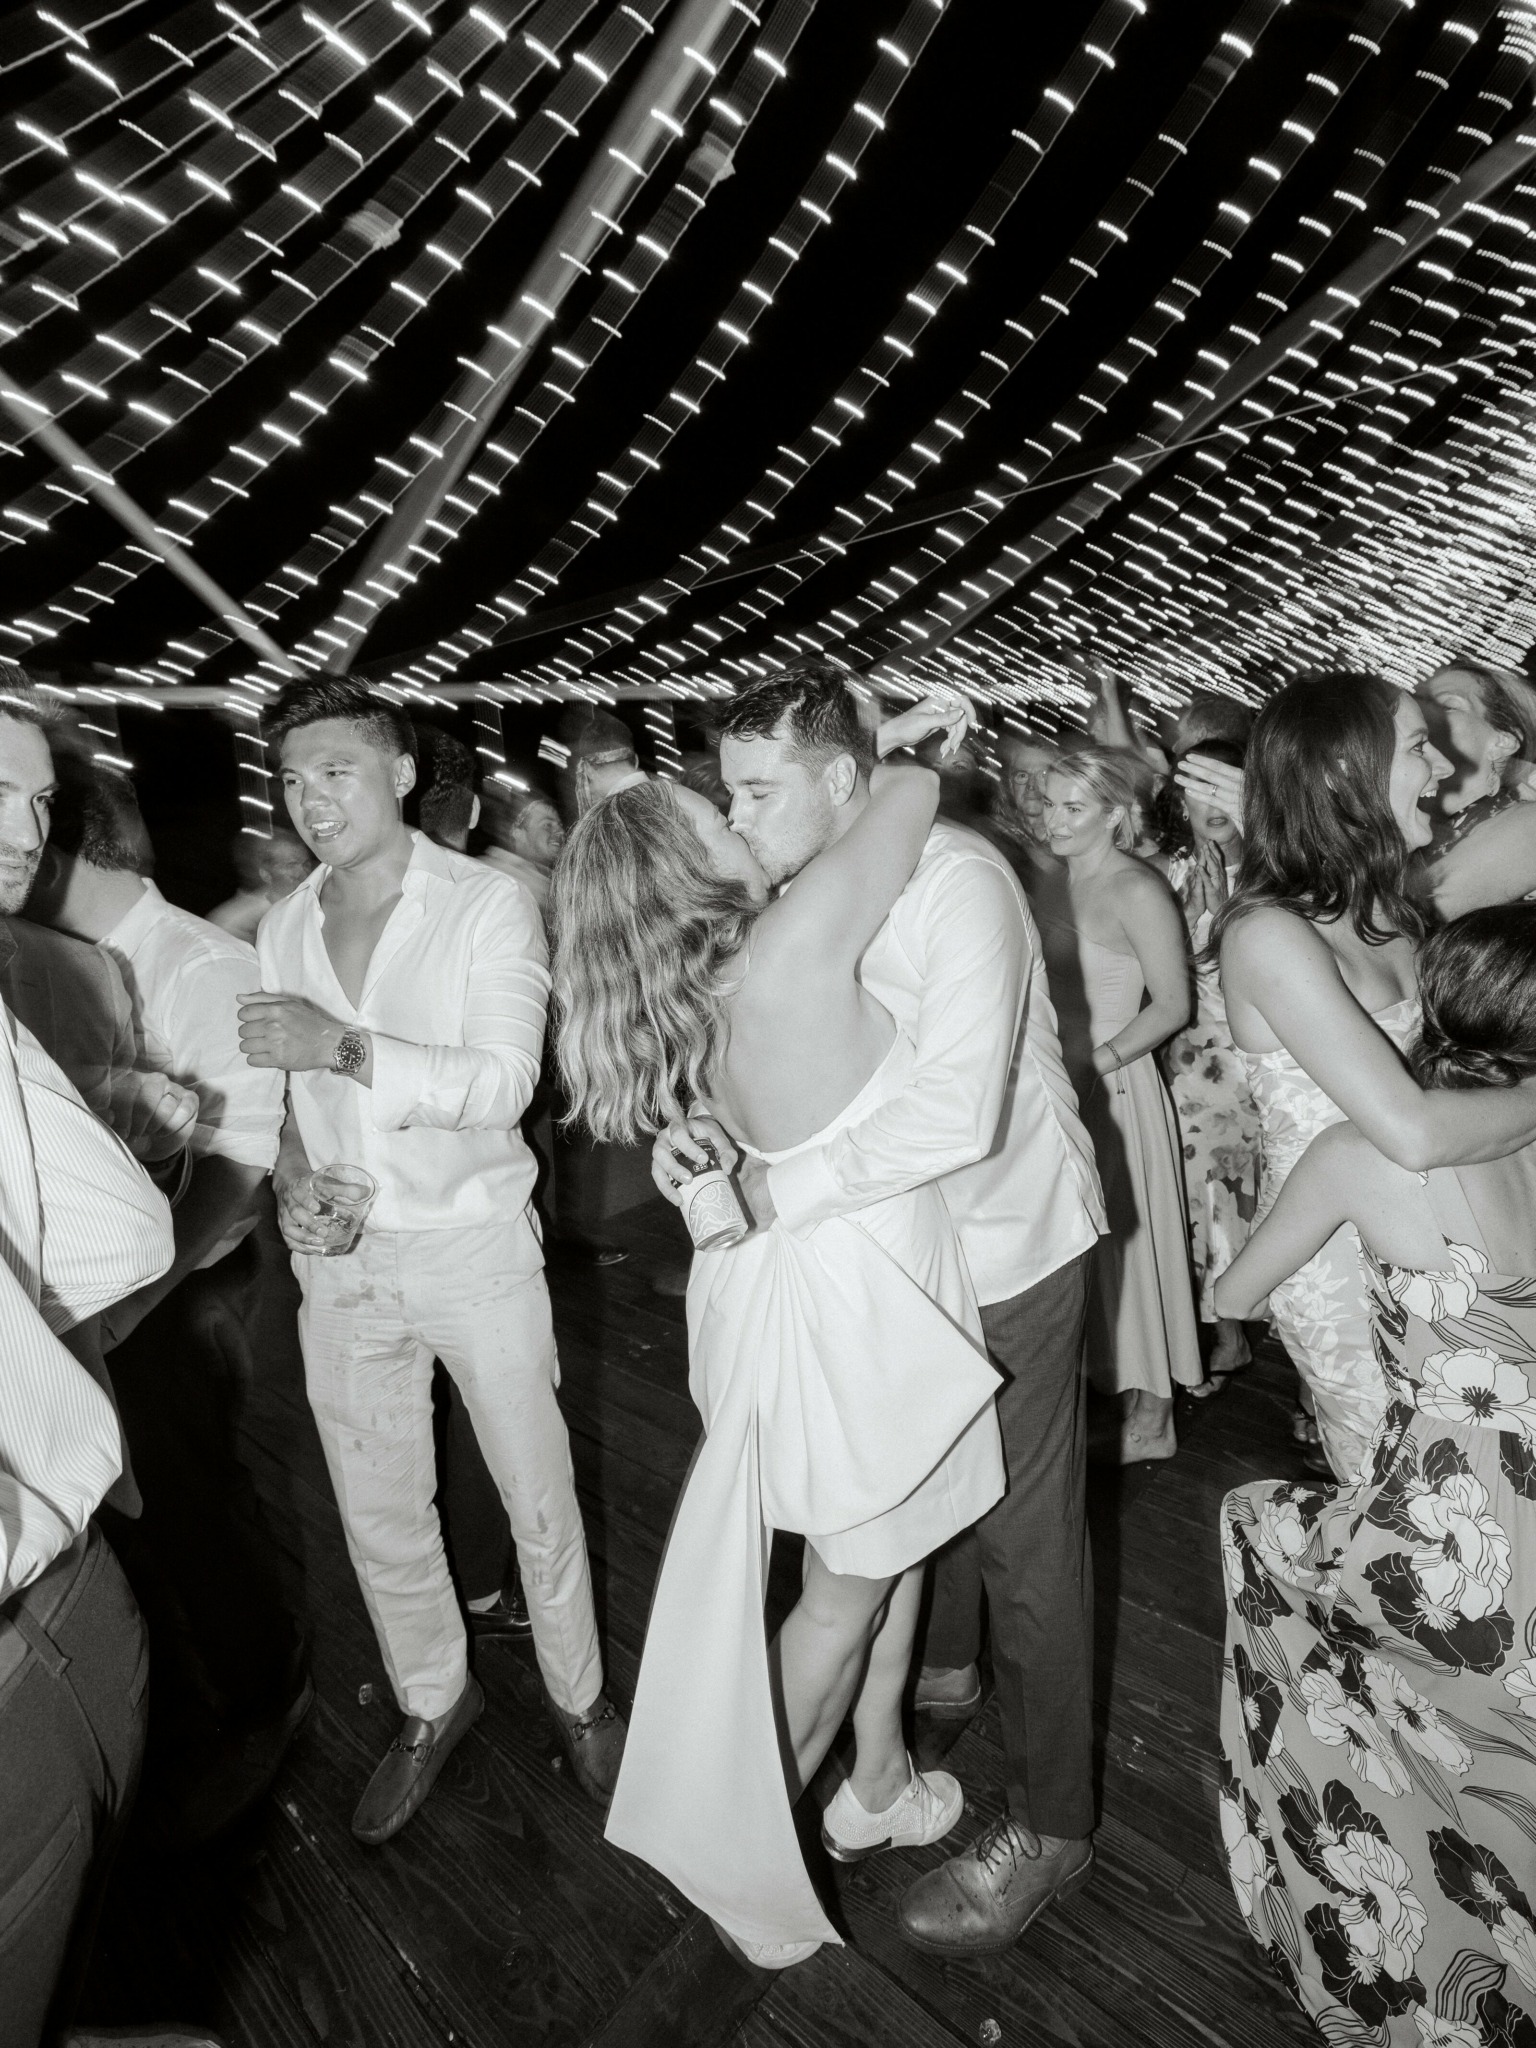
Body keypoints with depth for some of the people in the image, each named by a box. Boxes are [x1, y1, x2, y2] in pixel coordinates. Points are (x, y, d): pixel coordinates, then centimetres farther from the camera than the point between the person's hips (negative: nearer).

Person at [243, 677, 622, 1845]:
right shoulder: (281, 933, 5)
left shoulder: (489, 907, -11)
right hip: (340, 1260, 5)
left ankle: (578, 1696, 36)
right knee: (379, 1514, 17)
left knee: (538, 1497, 10)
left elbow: (504, 1081, -21)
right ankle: (433, 1703, 43)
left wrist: (346, 1045, -31)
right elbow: (292, 1086, 14)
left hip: (474, 1244, -4)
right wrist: (288, 1170, -5)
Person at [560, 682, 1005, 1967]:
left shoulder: (696, 995, -1)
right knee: (847, 1590, 13)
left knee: (894, 1550, 25)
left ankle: (877, 1789, 45)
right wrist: (890, 766, 8)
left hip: (816, 1273, 8)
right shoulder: (793, 945, -24)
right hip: (859, 1297, -8)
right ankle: (747, 1851, 34)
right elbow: (914, 793, -13)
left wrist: (866, 751, 13)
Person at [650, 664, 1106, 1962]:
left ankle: (1050, 1827, 29)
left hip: (1009, 1239, -8)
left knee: (1025, 1535, 7)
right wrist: (697, 1127, -15)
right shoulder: (803, 896, -1)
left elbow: (959, 1115, -35)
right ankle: (944, 1670, 54)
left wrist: (787, 1192, -28)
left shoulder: (955, 880, -26)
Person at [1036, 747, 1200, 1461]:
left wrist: (1099, 1062, -19)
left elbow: (1173, 1005, -11)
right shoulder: (1057, 880, 8)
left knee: (1124, 1238, 4)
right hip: (1058, 1080, 7)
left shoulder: (1138, 892, -12)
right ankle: (1098, 1384, 32)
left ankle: (1148, 1416, 21)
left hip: (1114, 1085, -6)